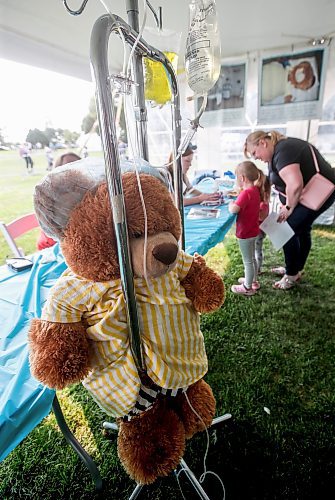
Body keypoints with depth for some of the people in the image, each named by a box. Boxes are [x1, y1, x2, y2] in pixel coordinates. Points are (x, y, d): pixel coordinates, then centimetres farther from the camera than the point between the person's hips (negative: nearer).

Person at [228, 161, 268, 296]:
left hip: (245, 233, -9)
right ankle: (253, 280, 39)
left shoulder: (246, 193, -26)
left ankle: (248, 287, 19)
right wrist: (236, 198, -1)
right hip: (253, 230, 9)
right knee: (251, 258, 23)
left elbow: (233, 210, -34)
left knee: (247, 261, 4)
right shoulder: (255, 190, 3)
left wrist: (230, 204, -15)